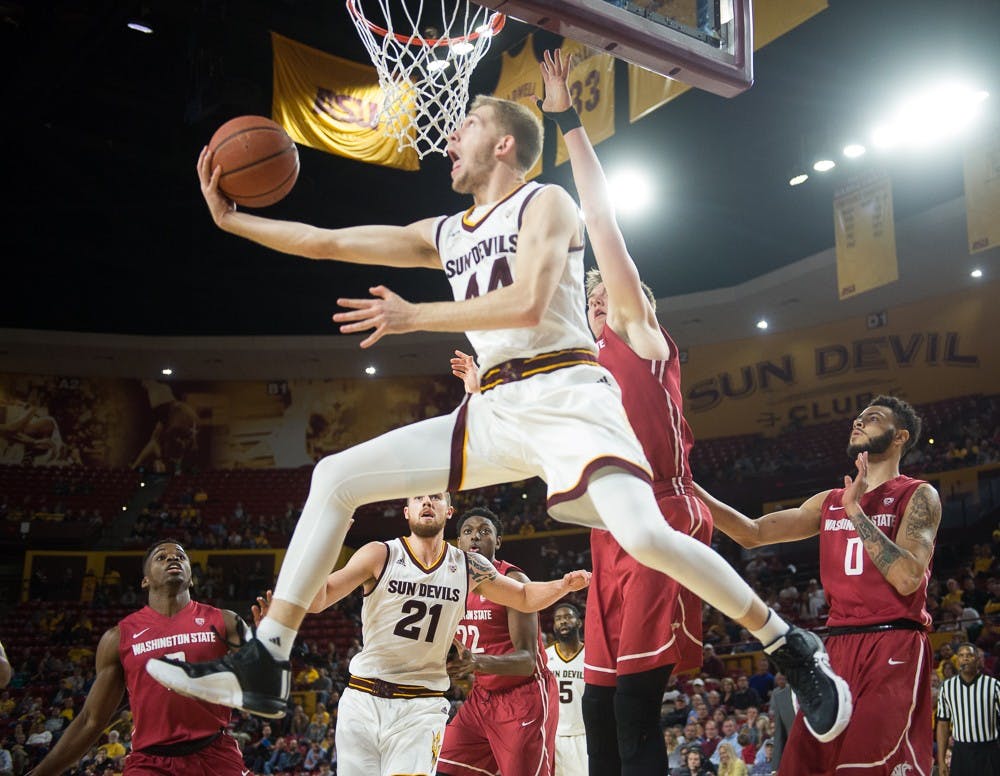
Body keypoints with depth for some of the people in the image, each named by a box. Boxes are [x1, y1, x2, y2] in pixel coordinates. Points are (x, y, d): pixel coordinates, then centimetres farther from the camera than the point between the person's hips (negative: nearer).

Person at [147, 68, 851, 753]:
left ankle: (791, 649, -5)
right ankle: (262, 668, 3)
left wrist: (414, 317, -11)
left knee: (644, 534, -30)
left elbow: (529, 304, -16)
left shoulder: (545, 203, 1)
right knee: (337, 477, 0)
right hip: (494, 409, 7)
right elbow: (326, 243, 22)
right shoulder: (444, 234, 21)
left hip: (565, 394, -7)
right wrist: (232, 219, 18)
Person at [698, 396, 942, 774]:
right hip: (838, 646, 6)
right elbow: (753, 533, 13)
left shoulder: (918, 496, 0)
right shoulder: (829, 501, 17)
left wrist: (855, 510, -14)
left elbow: (907, 577, -15)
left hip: (894, 646, -5)